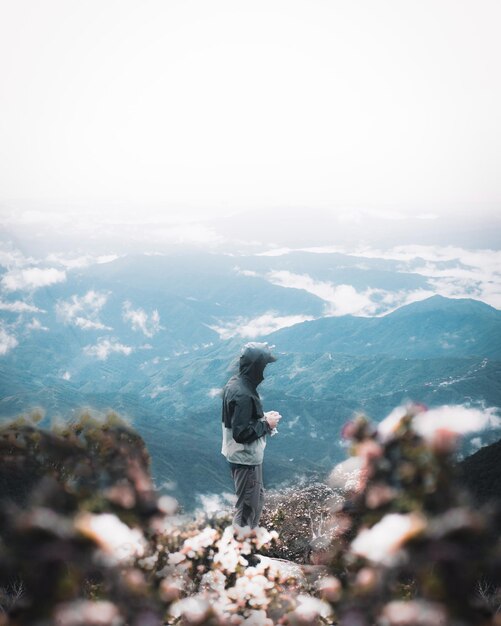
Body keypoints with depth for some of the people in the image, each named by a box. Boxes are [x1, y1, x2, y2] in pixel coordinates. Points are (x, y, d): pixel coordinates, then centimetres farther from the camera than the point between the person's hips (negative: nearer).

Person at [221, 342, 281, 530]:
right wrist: (267, 424, -18)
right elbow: (241, 433, -29)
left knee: (257, 498, 25)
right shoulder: (242, 394, -28)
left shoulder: (235, 383, 3)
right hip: (246, 459, -10)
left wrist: (263, 417, 3)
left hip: (245, 456, 10)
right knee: (247, 507, 4)